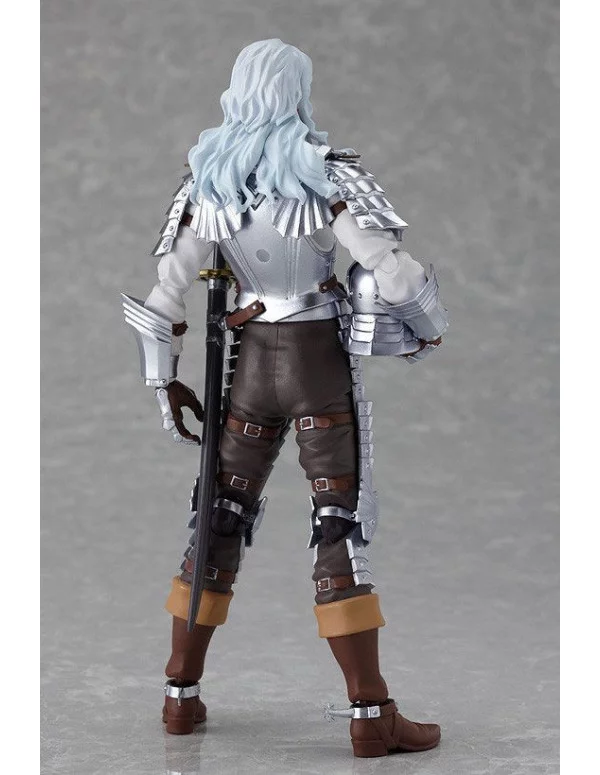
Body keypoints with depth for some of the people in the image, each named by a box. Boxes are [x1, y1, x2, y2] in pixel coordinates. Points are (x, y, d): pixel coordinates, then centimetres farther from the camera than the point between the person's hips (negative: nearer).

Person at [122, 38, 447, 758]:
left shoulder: (204, 179, 3)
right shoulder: (325, 170, -10)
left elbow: (166, 285, 4)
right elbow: (390, 267, -15)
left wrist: (165, 380, 12)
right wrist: (430, 327, 4)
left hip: (249, 364, 4)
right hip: (320, 363, -4)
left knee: (222, 517, 13)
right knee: (339, 525, -4)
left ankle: (181, 694, 18)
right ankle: (371, 715, -5)